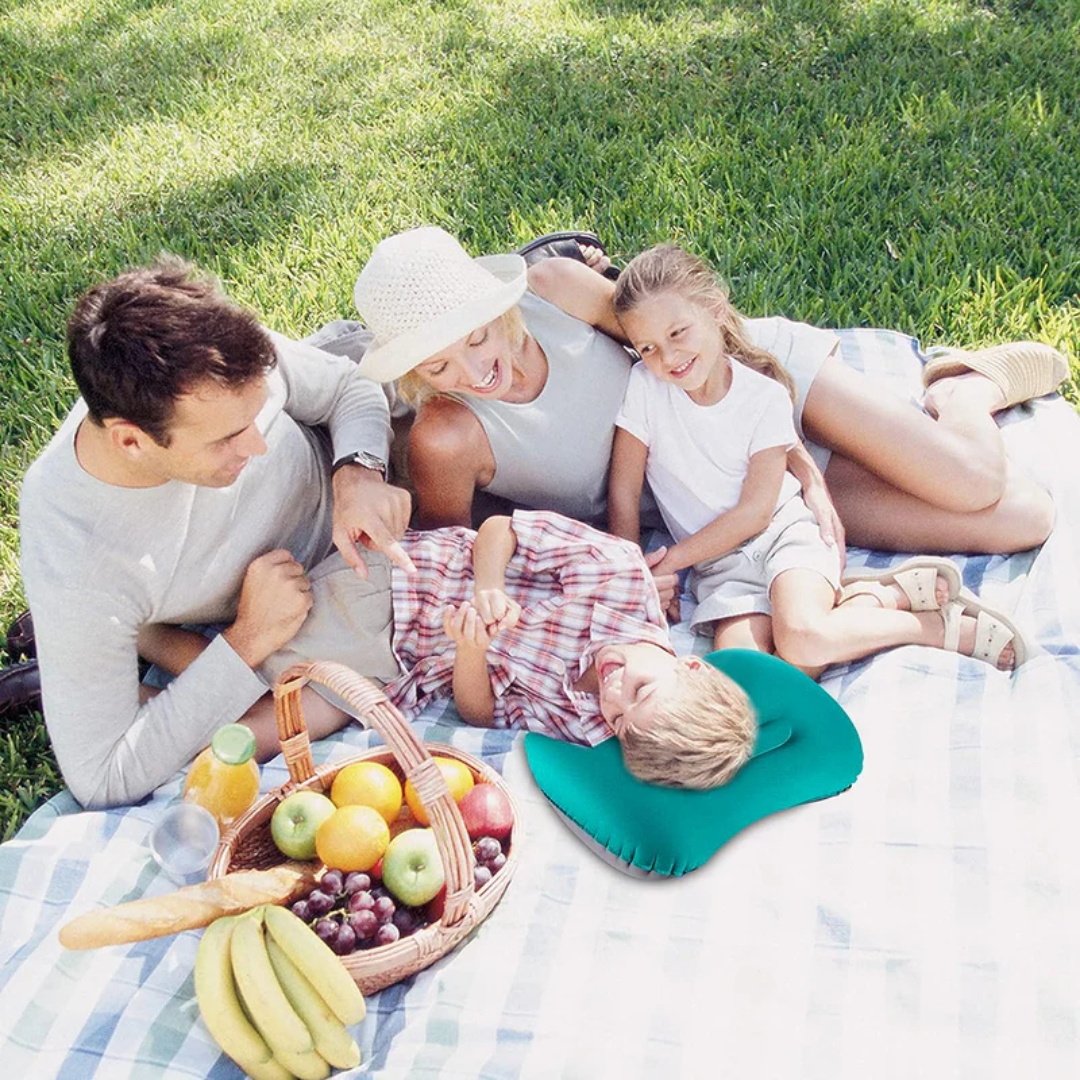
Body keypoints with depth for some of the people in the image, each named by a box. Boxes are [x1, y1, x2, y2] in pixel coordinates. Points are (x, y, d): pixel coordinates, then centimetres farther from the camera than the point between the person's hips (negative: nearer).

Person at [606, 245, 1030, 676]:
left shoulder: (765, 395, -8)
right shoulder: (644, 386, -5)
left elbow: (755, 511, -9)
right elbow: (624, 493, -1)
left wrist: (669, 561, -11)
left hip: (782, 531, -2)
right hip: (718, 564, 2)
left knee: (801, 639, -34)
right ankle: (877, 600, -7)